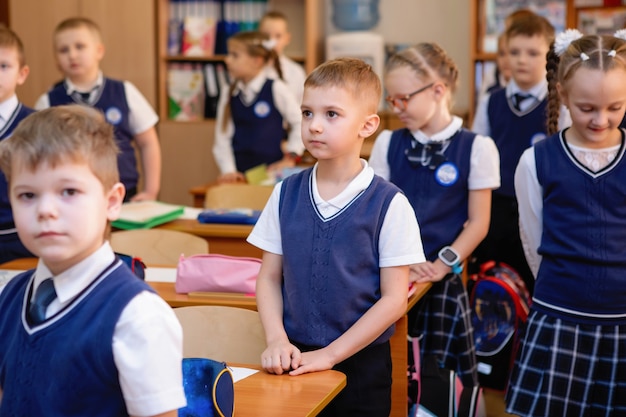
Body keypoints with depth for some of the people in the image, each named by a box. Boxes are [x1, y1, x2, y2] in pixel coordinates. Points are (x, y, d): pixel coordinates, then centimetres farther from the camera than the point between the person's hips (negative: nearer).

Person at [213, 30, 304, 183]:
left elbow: (300, 123, 2)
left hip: (271, 171, -3)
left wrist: (290, 157, -2)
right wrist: (228, 170, -6)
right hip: (239, 175, 3)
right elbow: (222, 136, 3)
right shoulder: (229, 94, 6)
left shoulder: (277, 89, -5)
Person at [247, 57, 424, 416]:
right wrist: (277, 341, -10)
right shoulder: (286, 194, 0)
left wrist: (330, 354, -12)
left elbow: (394, 299, -10)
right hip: (295, 361, 3)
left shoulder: (389, 204, -11)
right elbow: (270, 278, 5)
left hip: (360, 361, -3)